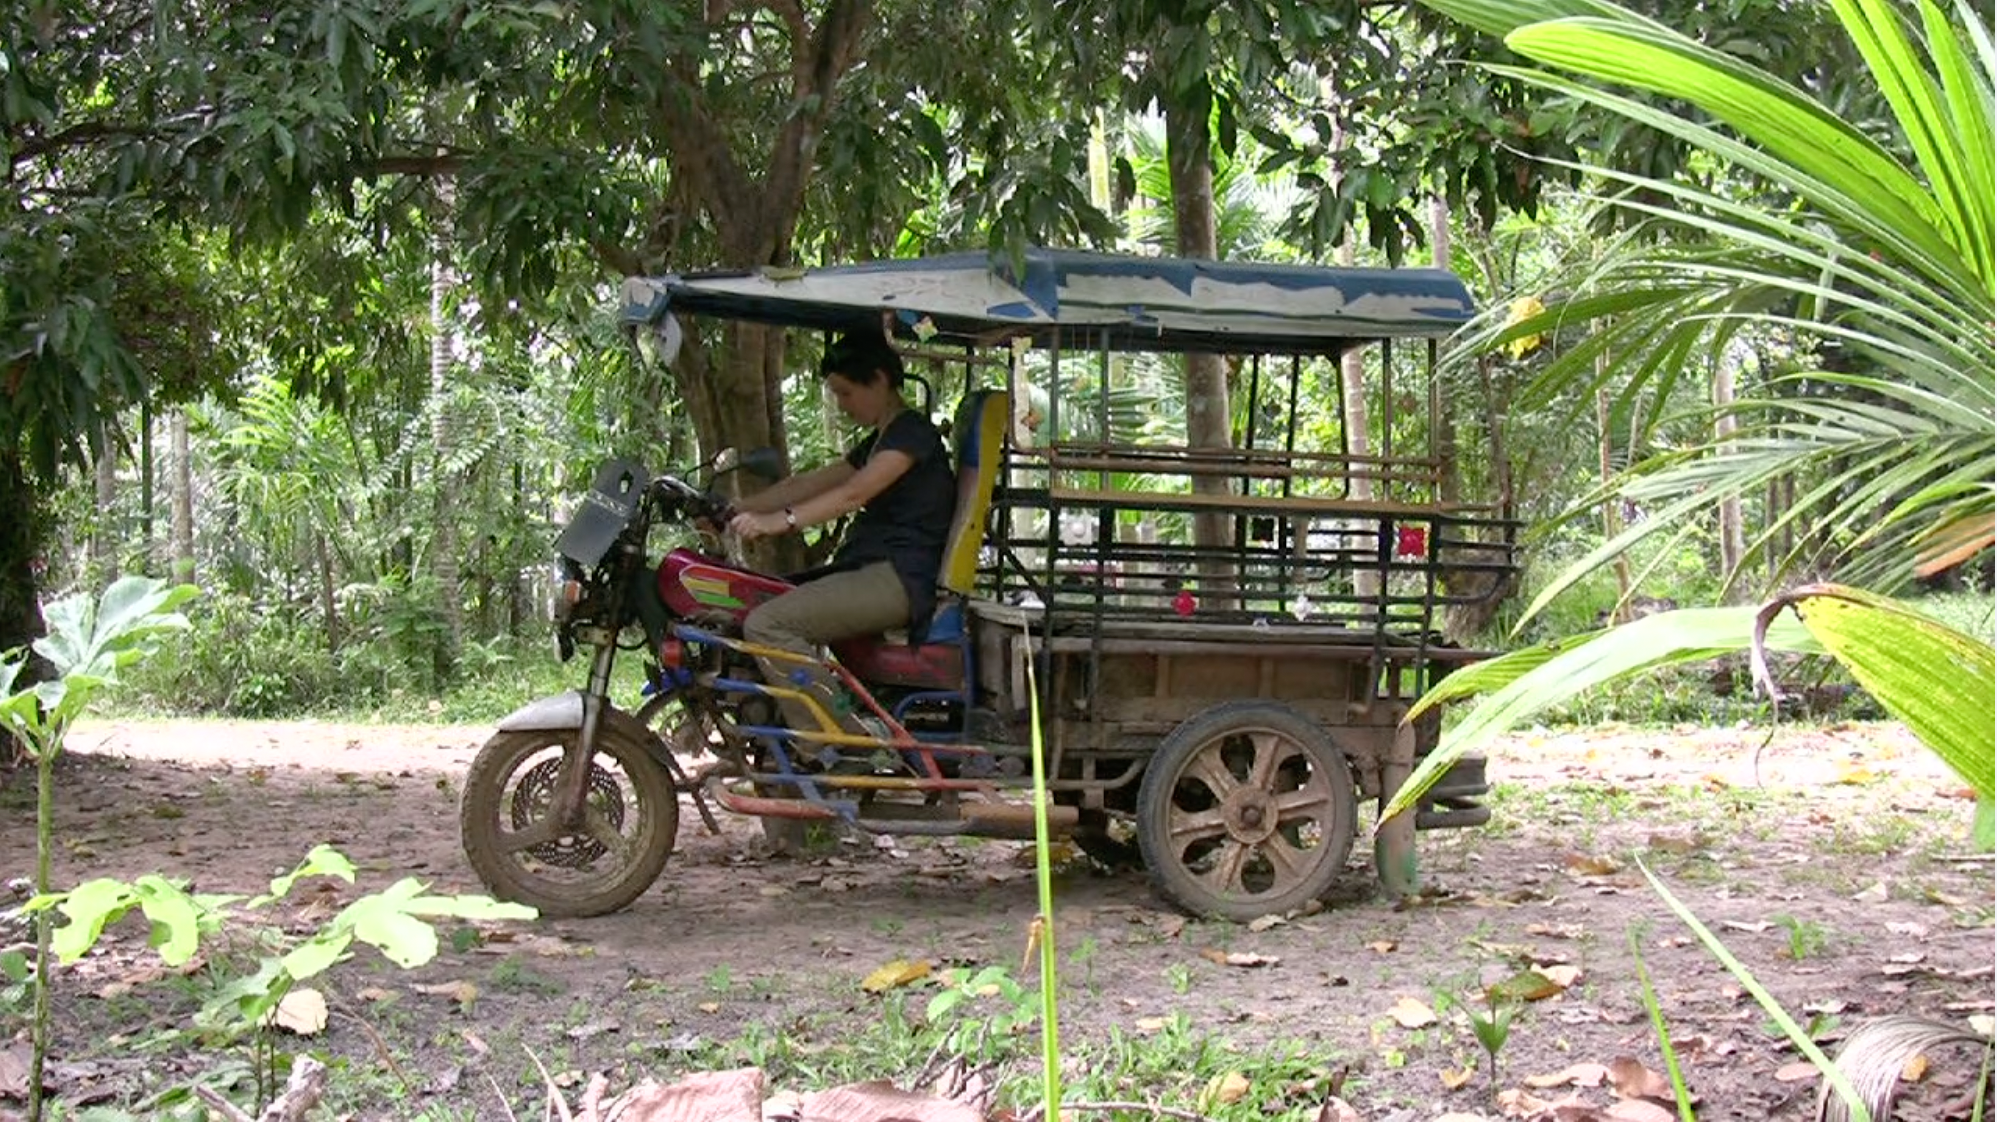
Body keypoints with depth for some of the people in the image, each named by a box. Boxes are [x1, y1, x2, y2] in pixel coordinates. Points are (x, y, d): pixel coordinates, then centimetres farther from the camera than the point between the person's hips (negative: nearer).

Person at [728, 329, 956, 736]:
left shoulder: (913, 432, -6)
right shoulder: (879, 441, 24)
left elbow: (855, 493, -21)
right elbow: (810, 484, 21)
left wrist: (781, 520, -30)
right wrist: (736, 510, 12)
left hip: (898, 580, -11)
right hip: (871, 570, 11)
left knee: (766, 624, -23)